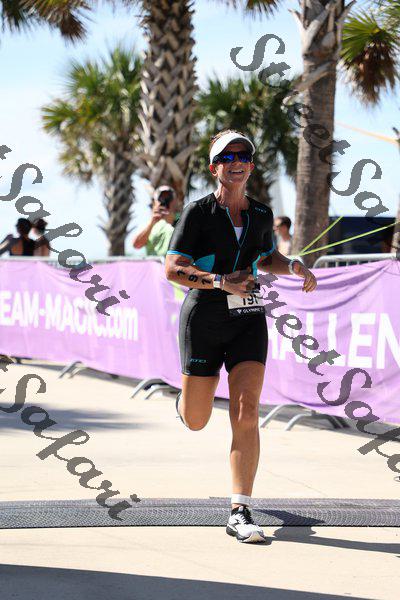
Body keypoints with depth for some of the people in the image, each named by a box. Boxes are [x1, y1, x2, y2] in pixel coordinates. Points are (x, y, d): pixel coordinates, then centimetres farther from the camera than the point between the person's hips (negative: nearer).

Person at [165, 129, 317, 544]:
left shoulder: (261, 215, 7)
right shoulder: (198, 212, -7)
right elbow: (173, 268, -12)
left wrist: (294, 267, 5)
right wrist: (220, 282, -25)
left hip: (248, 322, 2)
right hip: (203, 319, -2)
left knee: (246, 415, -13)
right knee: (195, 422, 7)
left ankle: (240, 514, -12)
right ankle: (186, 396, 47)